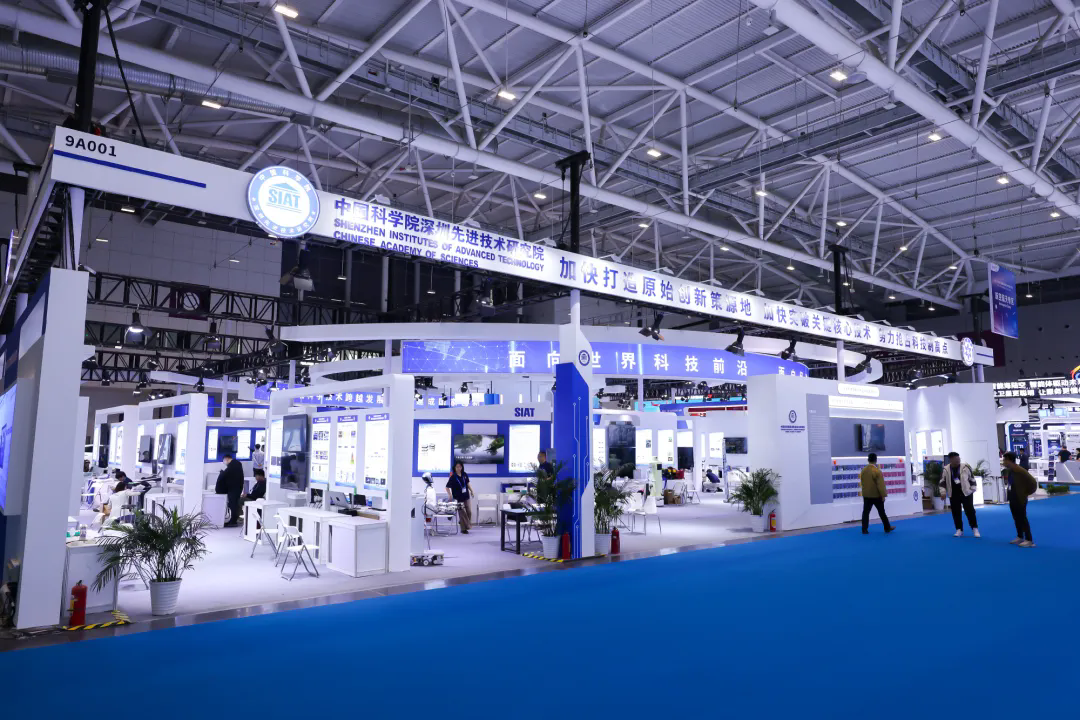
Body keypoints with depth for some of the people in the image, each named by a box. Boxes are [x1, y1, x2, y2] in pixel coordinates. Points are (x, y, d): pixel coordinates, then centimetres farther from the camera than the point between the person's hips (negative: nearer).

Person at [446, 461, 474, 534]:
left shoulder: (465, 475, 0)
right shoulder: (453, 477, -14)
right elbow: (447, 487, -12)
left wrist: (471, 491, 8)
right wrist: (450, 495, -23)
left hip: (466, 497, 5)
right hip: (458, 498, -5)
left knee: (469, 512, 8)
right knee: (462, 513, 0)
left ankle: (468, 525, 27)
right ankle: (464, 529, 12)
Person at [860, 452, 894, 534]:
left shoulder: (863, 470, 1)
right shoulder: (877, 471, -17)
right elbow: (881, 485, -17)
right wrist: (883, 495, -11)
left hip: (866, 495, 4)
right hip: (876, 495, -4)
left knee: (866, 512, 5)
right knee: (882, 512, 10)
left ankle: (864, 530, 2)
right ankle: (887, 528, 23)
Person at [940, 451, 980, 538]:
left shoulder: (966, 467, -6)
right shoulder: (945, 469, -2)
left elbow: (972, 478, 3)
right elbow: (943, 482, 3)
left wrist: (973, 489, 0)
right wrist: (943, 492, -4)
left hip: (966, 493, -2)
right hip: (953, 495, 2)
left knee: (970, 511, -2)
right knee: (956, 513, 6)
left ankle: (975, 529, 9)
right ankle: (959, 530, 16)